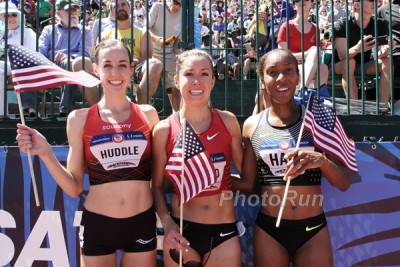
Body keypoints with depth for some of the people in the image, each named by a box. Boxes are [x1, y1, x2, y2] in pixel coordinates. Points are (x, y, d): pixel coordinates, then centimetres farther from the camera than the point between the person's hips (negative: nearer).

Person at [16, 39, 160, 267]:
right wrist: (46, 153, -12)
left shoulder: (147, 114, 0)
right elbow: (74, 188, -1)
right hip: (97, 224, -1)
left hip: (142, 222, 1)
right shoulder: (80, 119, -3)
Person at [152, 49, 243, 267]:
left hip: (224, 231, 1)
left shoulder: (228, 122, -3)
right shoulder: (164, 130, -6)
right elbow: (157, 185, 1)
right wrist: (167, 222, -11)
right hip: (182, 231, -1)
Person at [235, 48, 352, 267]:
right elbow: (247, 183, 6)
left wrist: (322, 160, -23)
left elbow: (344, 183, -4)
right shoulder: (252, 126, 0)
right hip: (268, 228, 1)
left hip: (313, 228, 0)